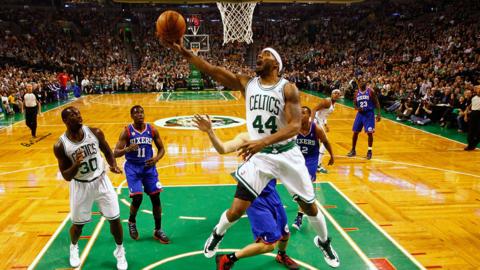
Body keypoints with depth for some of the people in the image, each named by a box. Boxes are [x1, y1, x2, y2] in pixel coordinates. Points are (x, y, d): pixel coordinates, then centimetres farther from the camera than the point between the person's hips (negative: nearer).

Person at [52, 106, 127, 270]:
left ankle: (120, 251, 27)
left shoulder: (95, 132, -12)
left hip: (101, 181, 1)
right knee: (78, 224, 13)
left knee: (114, 218, 4)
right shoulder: (60, 146, -16)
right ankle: (74, 247, 47)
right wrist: (76, 164, -32)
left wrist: (113, 165, -15)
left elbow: (107, 151, 5)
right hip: (81, 186, -1)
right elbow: (66, 176, -12)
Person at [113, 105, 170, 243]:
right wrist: (128, 149, -32)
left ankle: (158, 230, 15)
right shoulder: (127, 131, -9)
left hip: (149, 167, 3)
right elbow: (116, 153, -12)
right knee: (137, 198, -13)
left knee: (156, 198, 0)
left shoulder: (152, 130, -2)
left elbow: (161, 148, 6)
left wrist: (156, 159, -14)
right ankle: (131, 222, 21)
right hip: (133, 168, -3)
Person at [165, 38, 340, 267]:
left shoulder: (288, 88, -12)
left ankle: (324, 242, 42)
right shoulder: (246, 83, -2)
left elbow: (295, 126, -23)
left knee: (309, 206, 13)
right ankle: (217, 235, 33)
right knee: (237, 209, 0)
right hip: (259, 156, 1)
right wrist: (184, 52, -24)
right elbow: (214, 71, -12)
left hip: (287, 154, -1)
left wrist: (263, 141, -36)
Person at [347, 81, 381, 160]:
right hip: (360, 113, 4)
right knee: (355, 132, 5)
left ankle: (369, 151, 5)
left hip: (369, 113, -4)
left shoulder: (371, 91, -7)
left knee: (369, 132, -8)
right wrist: (357, 108, -14)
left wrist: (378, 114, -12)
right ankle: (353, 150, 19)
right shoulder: (356, 93, 4)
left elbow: (376, 102, -5)